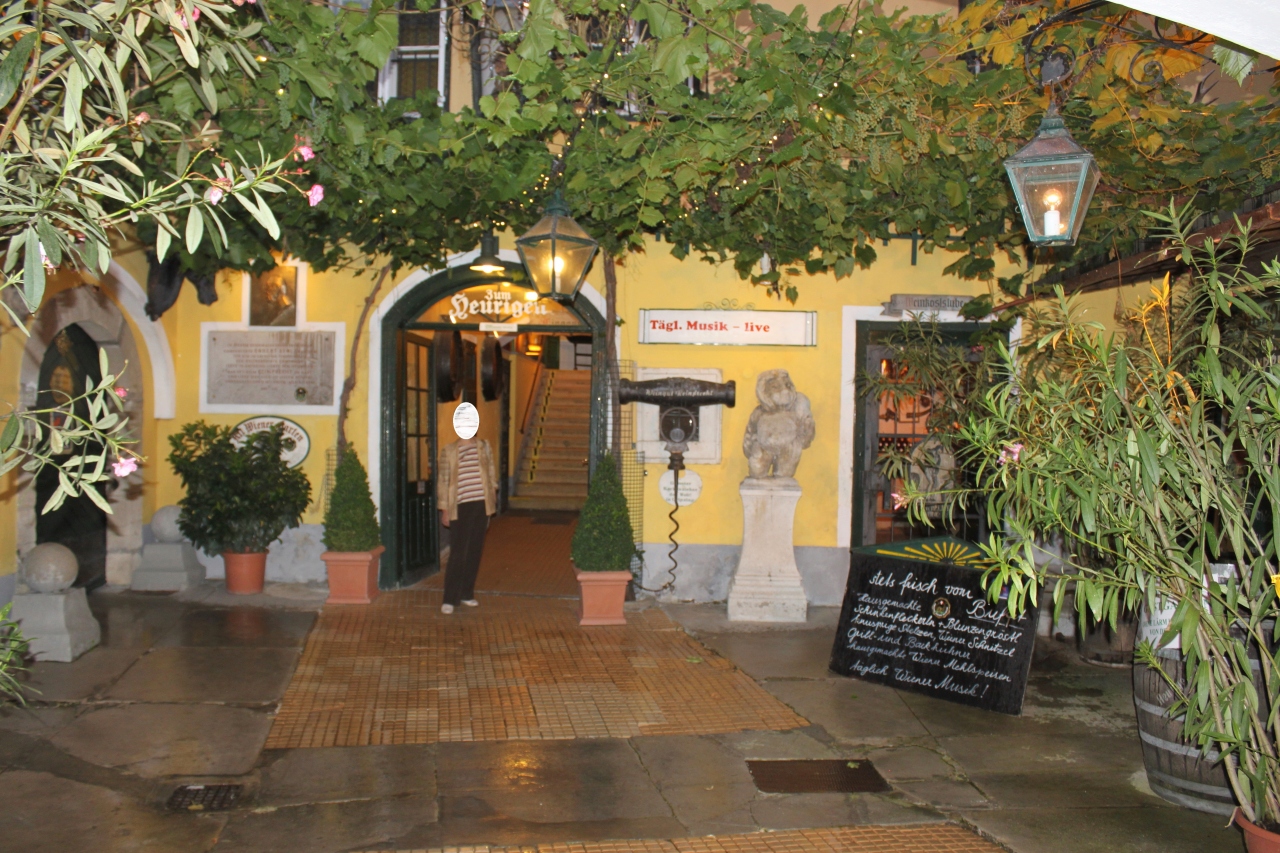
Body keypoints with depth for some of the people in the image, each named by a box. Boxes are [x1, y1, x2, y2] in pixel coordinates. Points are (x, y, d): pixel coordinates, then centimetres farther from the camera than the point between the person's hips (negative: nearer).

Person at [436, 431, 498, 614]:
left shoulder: (484, 447, 8)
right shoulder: (449, 451, -2)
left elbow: (491, 472, 13)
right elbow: (443, 481, -1)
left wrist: (492, 498, 7)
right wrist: (444, 509, -3)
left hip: (481, 504, 4)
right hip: (460, 507, -4)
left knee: (475, 551, 10)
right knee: (457, 554, -6)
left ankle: (467, 594, 22)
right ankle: (449, 599, 1)